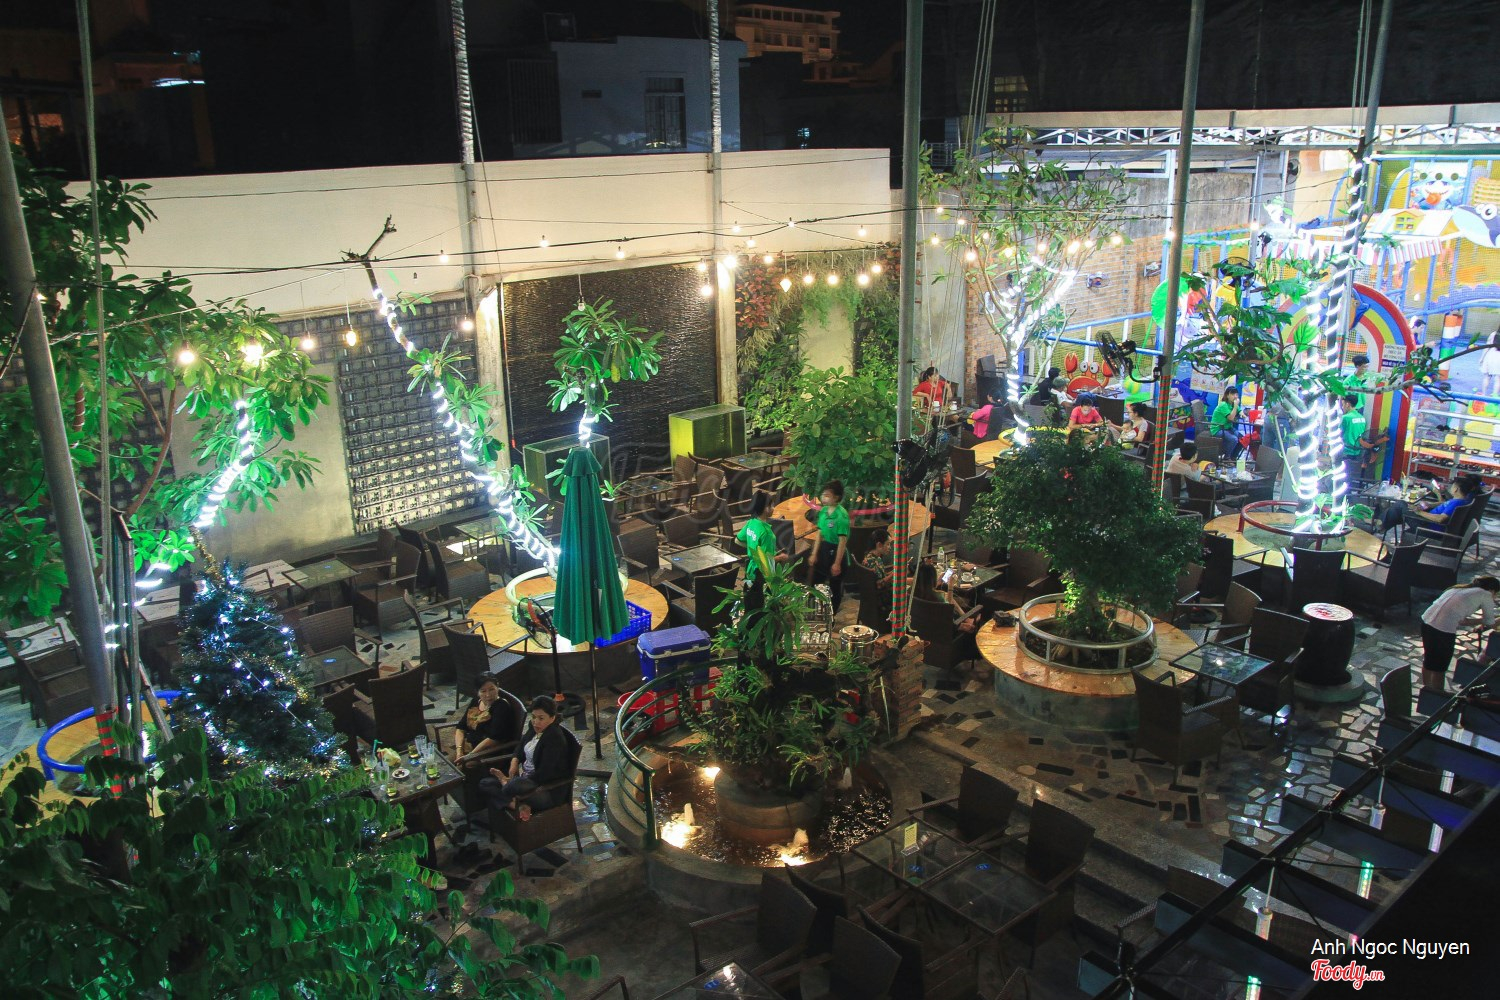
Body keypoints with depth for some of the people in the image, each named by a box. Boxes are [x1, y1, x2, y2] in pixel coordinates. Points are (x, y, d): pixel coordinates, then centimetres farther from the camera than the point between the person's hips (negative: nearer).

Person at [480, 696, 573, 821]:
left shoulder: (555, 739, -21)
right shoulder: (534, 728, 4)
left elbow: (543, 774, -24)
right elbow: (521, 746, 24)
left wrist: (510, 781, -17)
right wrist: (514, 762, 0)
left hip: (546, 789, -11)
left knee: (511, 787, -41)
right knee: (485, 784, 0)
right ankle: (519, 806, -17)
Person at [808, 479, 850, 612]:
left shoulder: (842, 515, -22)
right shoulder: (823, 511, 1)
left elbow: (842, 540, -21)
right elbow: (819, 533, 8)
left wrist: (837, 563, -20)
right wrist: (814, 554, 8)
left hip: (836, 550, -8)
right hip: (824, 548, 8)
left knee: (835, 586, 9)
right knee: (816, 581, 18)